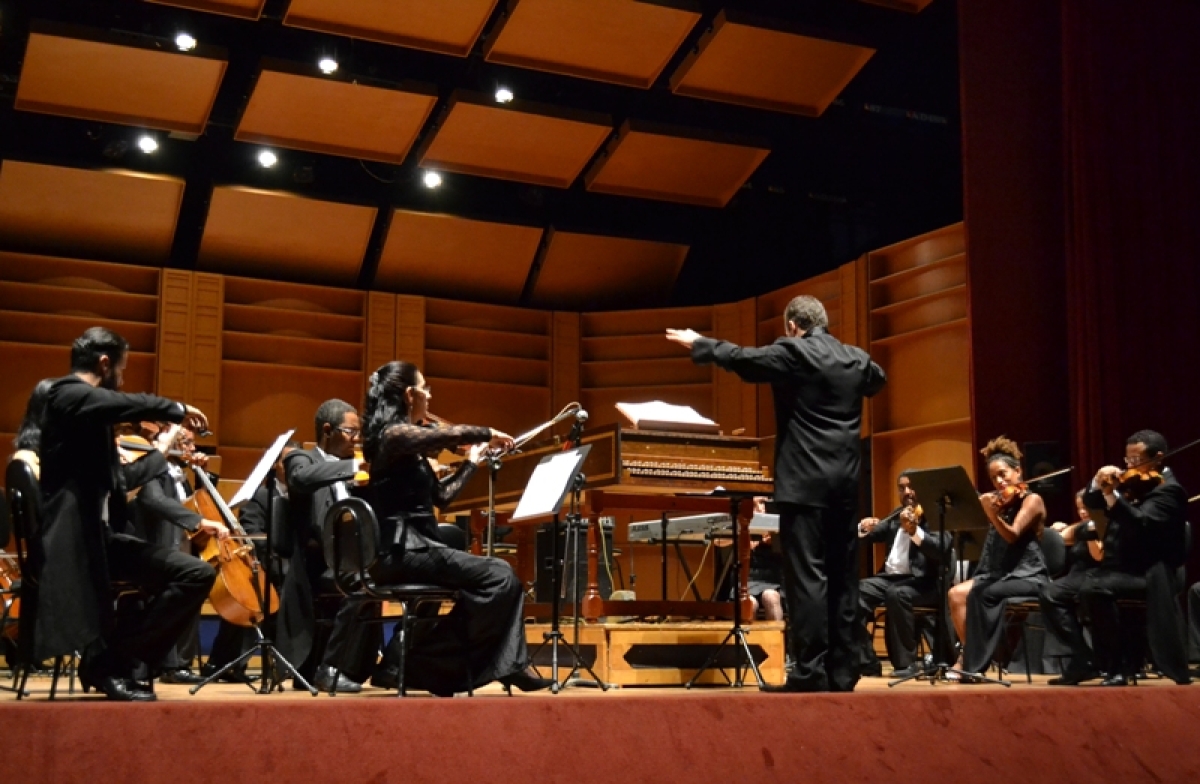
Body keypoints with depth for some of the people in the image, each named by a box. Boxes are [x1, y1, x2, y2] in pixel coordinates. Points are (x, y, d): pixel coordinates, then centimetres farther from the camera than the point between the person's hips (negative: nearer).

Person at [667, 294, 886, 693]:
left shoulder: (792, 353, -7)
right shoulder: (858, 359, 12)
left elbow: (742, 358, -2)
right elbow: (878, 379, 33)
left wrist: (698, 344, 13)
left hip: (806, 481, -6)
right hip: (846, 482, 7)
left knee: (806, 575, -8)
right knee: (842, 577, 8)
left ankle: (810, 673, -10)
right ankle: (841, 671, 11)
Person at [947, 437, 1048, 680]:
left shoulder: (1032, 500, -6)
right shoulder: (1001, 502, 15)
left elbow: (1012, 535, -22)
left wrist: (992, 513, -37)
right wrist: (986, 508, 3)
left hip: (1028, 576, -7)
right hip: (1000, 573, 7)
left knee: (981, 594, -31)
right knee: (957, 594, -17)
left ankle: (973, 661, -24)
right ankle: (969, 655, -16)